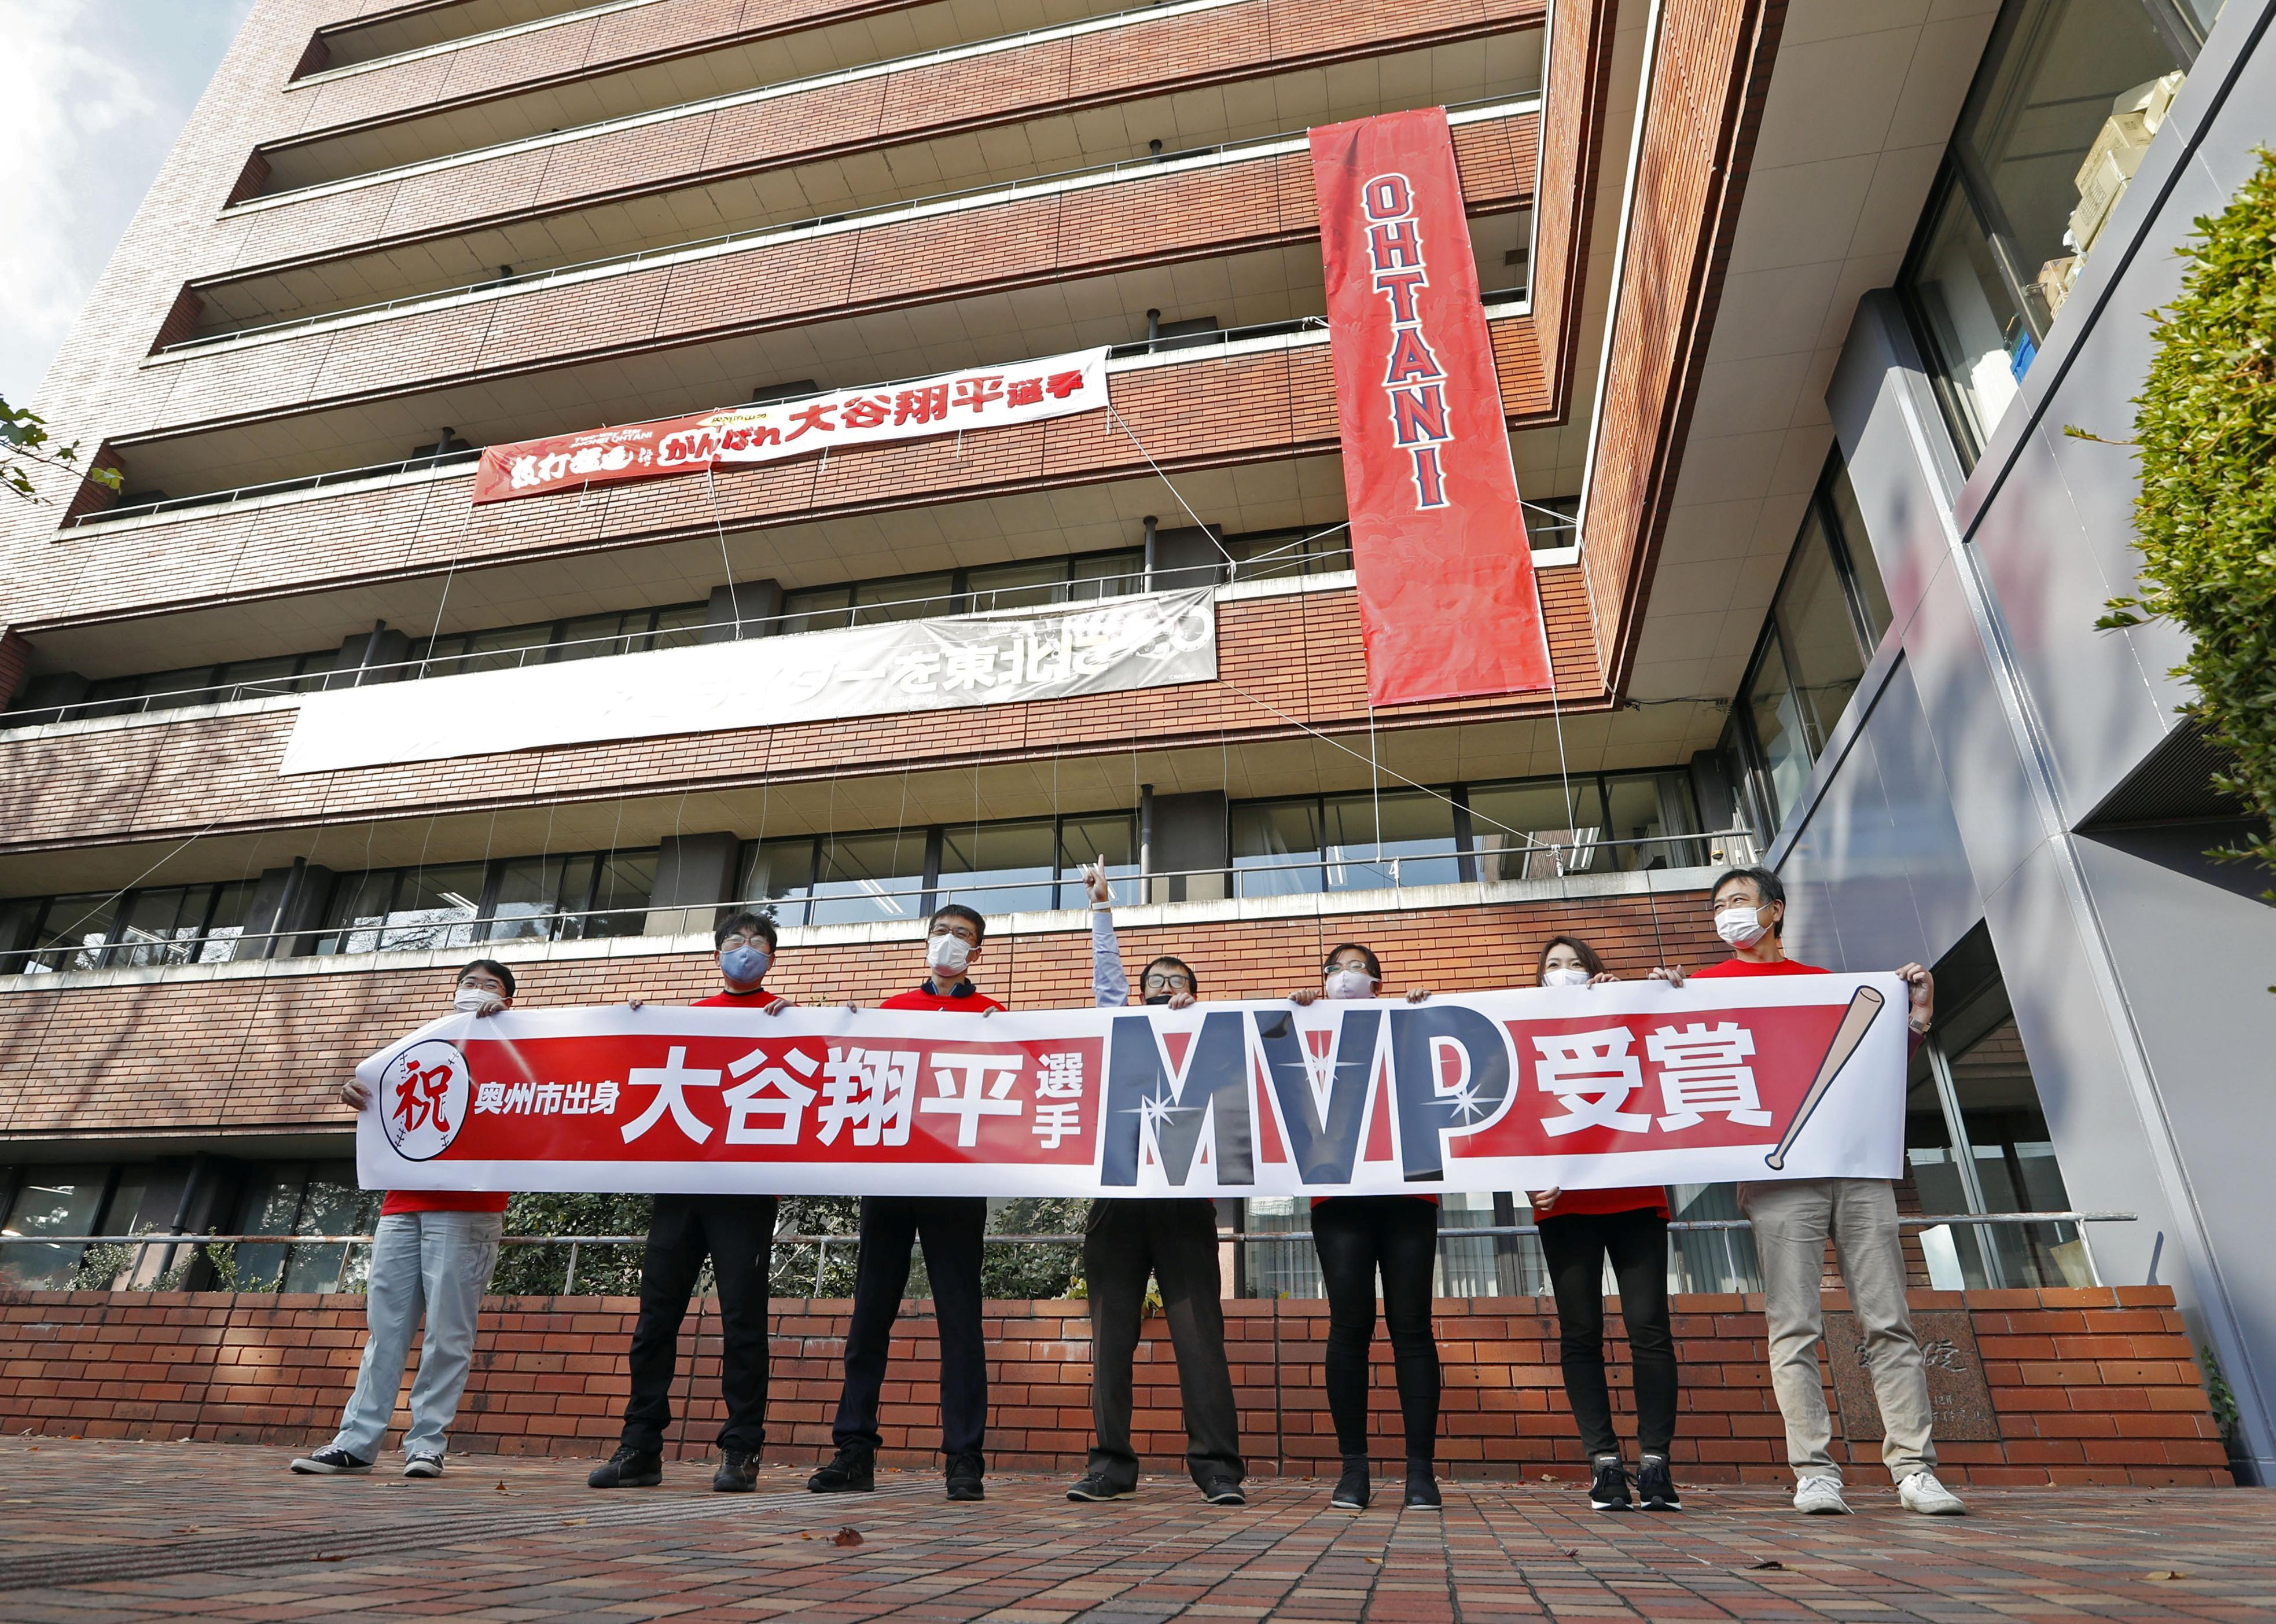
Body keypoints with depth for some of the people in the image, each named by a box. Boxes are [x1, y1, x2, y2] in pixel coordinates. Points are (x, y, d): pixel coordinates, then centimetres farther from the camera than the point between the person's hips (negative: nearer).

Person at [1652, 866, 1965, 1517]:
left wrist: (1915, 1020, 9)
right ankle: (1815, 1472, 0)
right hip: (1777, 1170, -3)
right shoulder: (1709, 985, 11)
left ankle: (1913, 1468, 7)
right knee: (1794, 1326, -4)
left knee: (1888, 1320, 1)